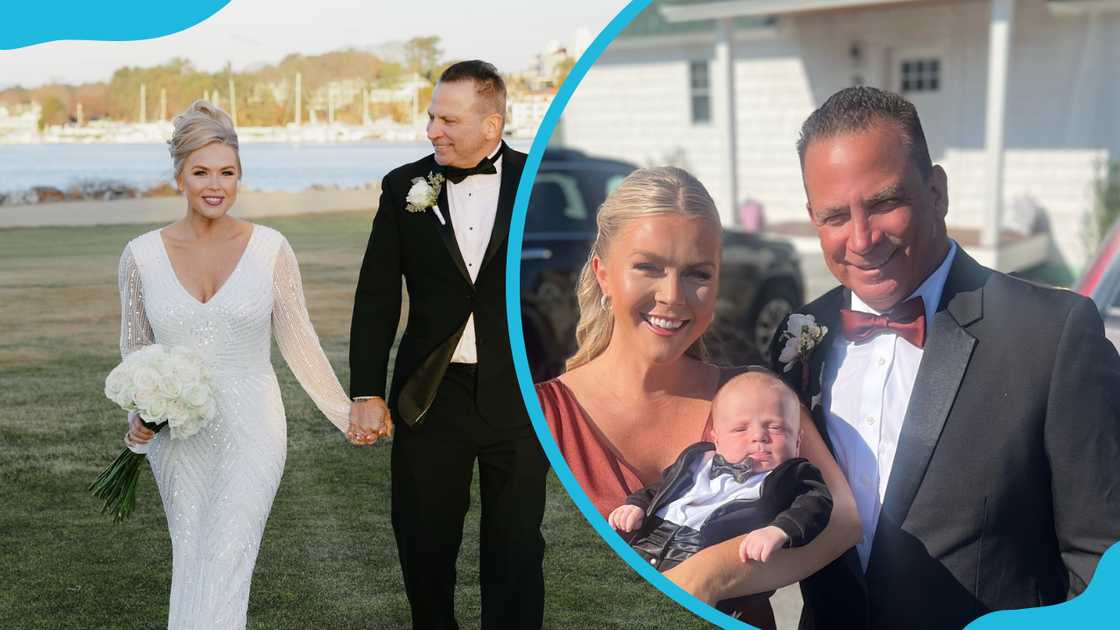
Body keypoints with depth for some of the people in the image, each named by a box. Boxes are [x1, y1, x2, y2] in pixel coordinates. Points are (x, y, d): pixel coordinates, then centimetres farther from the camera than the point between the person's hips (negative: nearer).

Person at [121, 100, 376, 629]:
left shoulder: (270, 249, -7)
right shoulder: (142, 254, -3)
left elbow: (297, 342, 2)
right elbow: (136, 348, 9)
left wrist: (347, 416, 3)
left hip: (250, 432, -2)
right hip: (178, 436, 2)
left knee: (222, 578, -9)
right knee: (192, 567, 14)